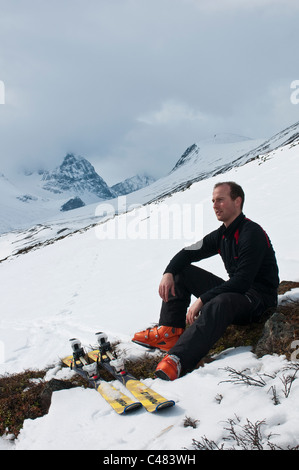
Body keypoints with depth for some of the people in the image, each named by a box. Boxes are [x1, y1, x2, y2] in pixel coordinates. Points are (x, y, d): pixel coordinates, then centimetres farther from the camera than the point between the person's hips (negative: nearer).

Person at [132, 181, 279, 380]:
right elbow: (188, 253, 11)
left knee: (219, 303, -42)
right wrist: (169, 273, -9)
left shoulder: (252, 233, -19)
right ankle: (169, 332, -5)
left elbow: (242, 282, -26)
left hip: (258, 297, -9)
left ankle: (178, 359, -55)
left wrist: (202, 300, -28)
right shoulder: (221, 235, 7)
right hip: (235, 290, 9)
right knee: (182, 271, 6)